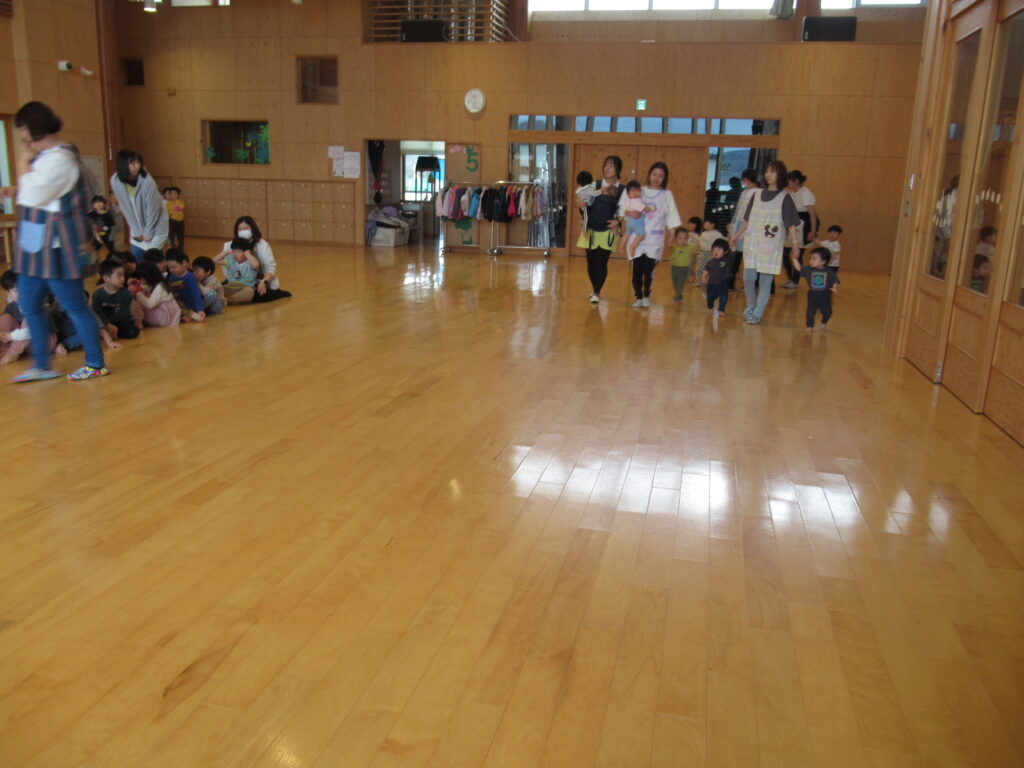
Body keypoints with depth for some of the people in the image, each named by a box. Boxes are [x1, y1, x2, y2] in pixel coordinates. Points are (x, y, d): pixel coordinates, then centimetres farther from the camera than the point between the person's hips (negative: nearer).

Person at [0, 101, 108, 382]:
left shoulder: (59, 159, -18)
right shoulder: (45, 156, 14)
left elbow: (32, 196, -22)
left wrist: (23, 164, -8)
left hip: (57, 249, -10)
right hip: (36, 246, 10)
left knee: (75, 307, 0)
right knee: (29, 306, 13)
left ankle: (96, 364, 12)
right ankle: (41, 366, 22)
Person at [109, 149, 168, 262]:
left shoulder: (147, 181, -28)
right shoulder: (115, 181, -16)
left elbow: (153, 209, -19)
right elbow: (126, 208, -7)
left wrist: (148, 233, -12)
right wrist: (137, 231, -5)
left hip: (156, 223, -4)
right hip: (137, 224, 4)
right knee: (135, 256, 5)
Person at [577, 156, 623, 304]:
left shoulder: (622, 190, -1)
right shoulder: (596, 185, 2)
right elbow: (586, 204, 2)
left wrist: (618, 221, -13)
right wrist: (582, 206, -19)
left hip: (608, 232, -2)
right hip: (591, 230, 2)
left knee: (601, 262, -6)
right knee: (591, 262, 7)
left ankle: (597, 292, 4)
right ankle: (594, 288, 28)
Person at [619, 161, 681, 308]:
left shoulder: (667, 195, 7)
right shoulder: (640, 191, 5)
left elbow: (671, 216, 3)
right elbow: (621, 207, 3)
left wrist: (673, 234, -8)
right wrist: (629, 212, -17)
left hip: (655, 239, 0)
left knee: (648, 270, -8)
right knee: (637, 270, 0)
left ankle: (646, 295, 15)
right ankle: (638, 297, 16)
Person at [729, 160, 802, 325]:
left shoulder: (785, 198, -2)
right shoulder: (757, 195, 9)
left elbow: (791, 223, -6)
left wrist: (795, 243, -17)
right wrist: (737, 236, 15)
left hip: (771, 246, -3)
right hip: (752, 243, 3)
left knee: (765, 280, -1)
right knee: (748, 277, -3)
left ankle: (757, 314, 7)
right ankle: (750, 307, 21)